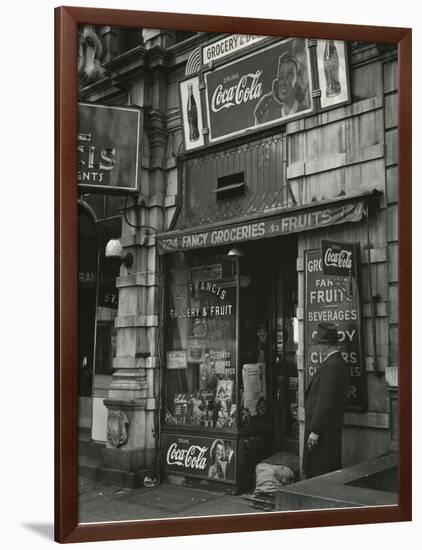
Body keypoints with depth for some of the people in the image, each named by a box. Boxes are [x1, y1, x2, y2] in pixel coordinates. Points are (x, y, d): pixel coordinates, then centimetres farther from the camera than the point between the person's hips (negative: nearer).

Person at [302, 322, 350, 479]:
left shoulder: (331, 366, -18)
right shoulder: (341, 363, 12)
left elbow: (325, 401, -22)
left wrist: (315, 430, -19)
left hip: (323, 430, -10)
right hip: (333, 428, 10)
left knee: (317, 474, -4)